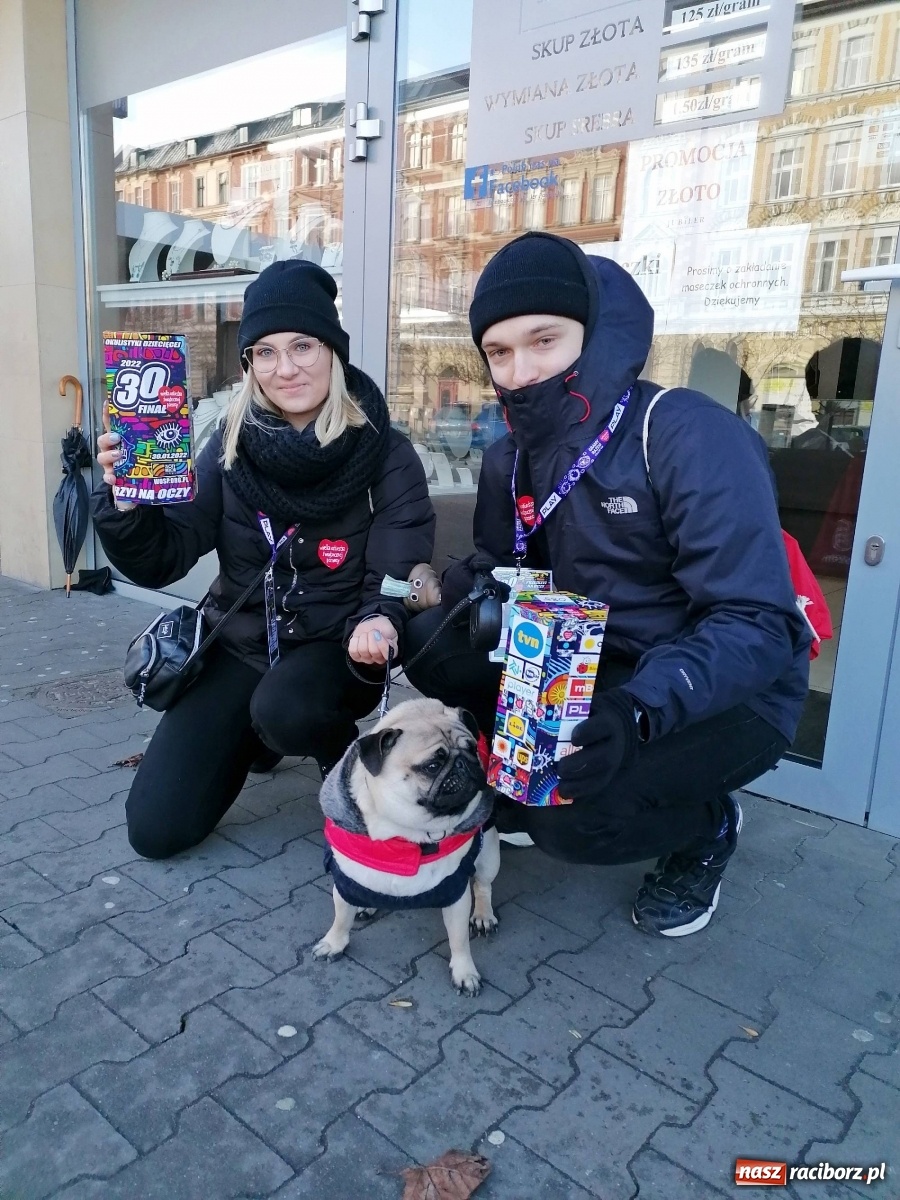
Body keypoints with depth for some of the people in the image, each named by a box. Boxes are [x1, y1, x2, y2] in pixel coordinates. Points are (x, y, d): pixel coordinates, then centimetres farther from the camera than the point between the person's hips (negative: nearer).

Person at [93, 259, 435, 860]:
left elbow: (397, 582, -13)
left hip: (333, 648, -3)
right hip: (239, 642, 3)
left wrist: (380, 624, -36)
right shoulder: (232, 445, -6)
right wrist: (126, 498, -27)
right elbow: (160, 562, -8)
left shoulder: (387, 455, -13)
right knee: (155, 829, -1)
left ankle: (348, 762, -1)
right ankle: (254, 736, 28)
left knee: (286, 709, -38)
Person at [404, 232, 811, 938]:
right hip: (588, 672, 6)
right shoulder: (512, 458, 0)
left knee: (571, 814, -29)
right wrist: (457, 588, -15)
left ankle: (706, 827, 6)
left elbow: (758, 624, -27)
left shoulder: (691, 437, -23)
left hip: (726, 697, -5)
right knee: (434, 646, -14)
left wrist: (642, 710, -42)